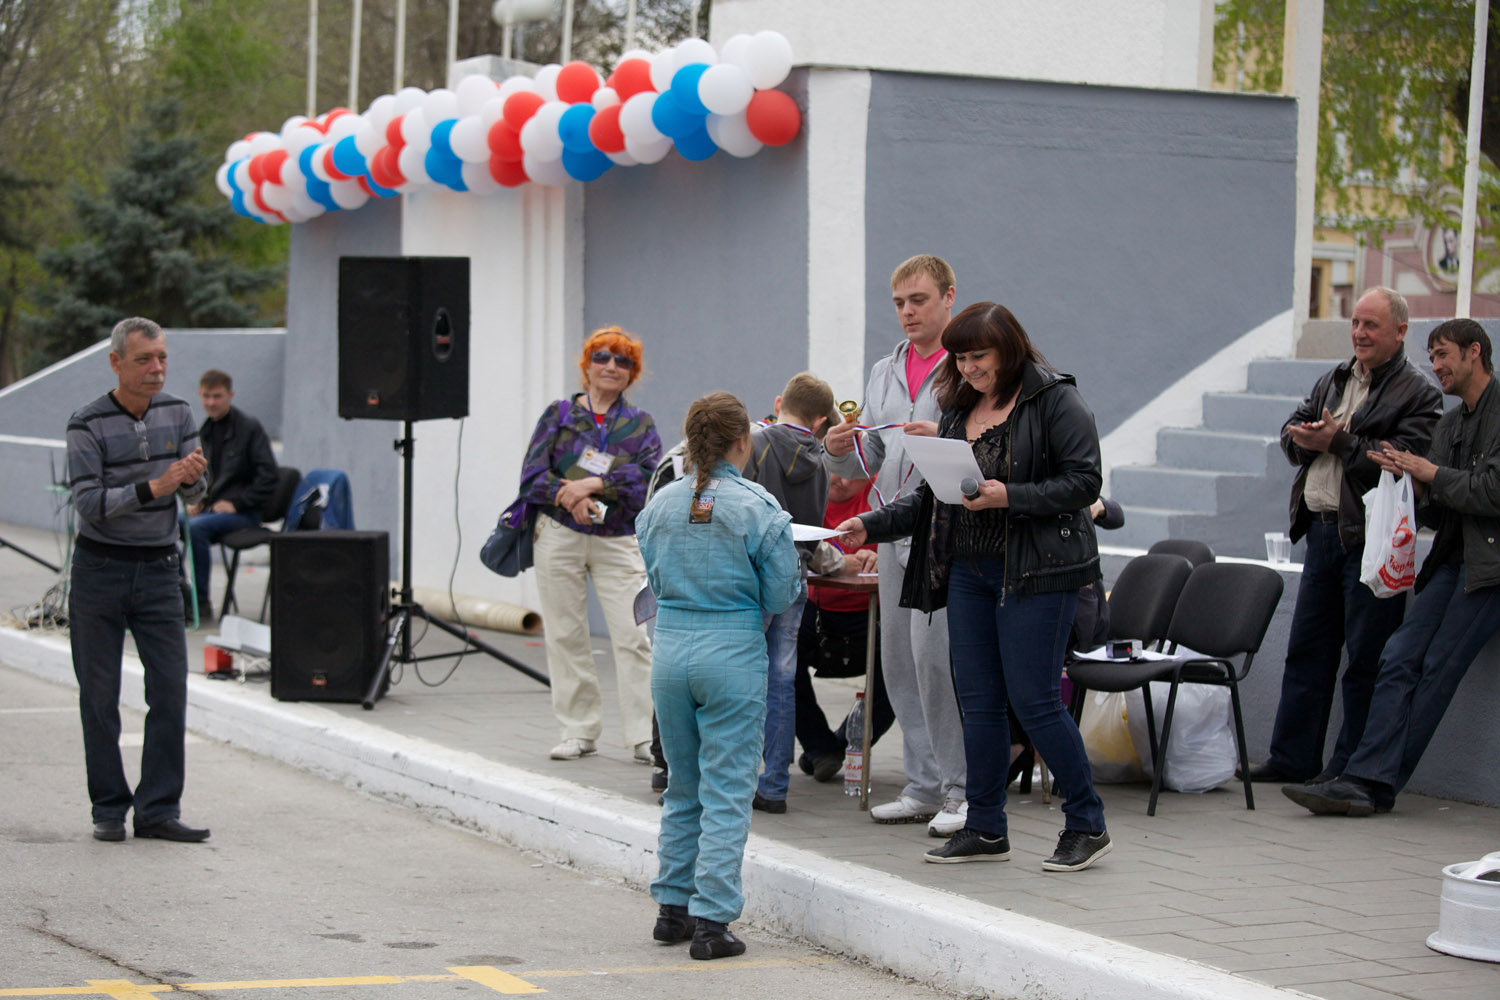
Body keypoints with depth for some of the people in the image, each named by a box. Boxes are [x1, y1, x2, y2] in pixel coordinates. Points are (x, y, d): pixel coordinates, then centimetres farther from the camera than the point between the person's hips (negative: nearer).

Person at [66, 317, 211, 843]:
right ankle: (109, 809, 11)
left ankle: (158, 810, -1)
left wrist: (193, 476, -20)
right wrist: (153, 487, -29)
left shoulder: (177, 413, 4)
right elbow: (88, 503, -17)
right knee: (100, 695, 1)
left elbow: (195, 494, 4)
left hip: (159, 570, 3)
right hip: (100, 569, -3)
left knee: (170, 690, -5)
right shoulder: (87, 425, -10)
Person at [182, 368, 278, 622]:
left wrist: (236, 503, -15)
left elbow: (268, 476, -10)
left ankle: (202, 603, -24)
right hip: (207, 507, 6)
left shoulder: (250, 427, -5)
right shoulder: (205, 431, 14)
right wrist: (193, 501, 8)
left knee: (195, 528, -32)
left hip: (242, 513, -6)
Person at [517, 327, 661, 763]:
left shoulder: (640, 425, 10)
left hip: (619, 542, -1)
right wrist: (568, 496, -17)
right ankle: (579, 731, 13)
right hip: (559, 536, 1)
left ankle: (644, 736, -5)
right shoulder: (558, 415, 9)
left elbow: (648, 478, -7)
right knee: (566, 636, 4)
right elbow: (532, 476, 0)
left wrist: (594, 485, -16)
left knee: (634, 636, -9)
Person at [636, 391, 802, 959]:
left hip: (670, 646, 4)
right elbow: (780, 596, -6)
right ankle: (711, 919, 0)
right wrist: (797, 571, 14)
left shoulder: (660, 505, 3)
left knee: (683, 786, 18)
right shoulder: (758, 509, -10)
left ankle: (673, 907, 22)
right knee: (727, 790, 2)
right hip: (733, 651, -4)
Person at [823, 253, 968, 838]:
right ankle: (925, 788, 15)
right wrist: (839, 450, -1)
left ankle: (966, 789, -4)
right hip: (893, 531, 7)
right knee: (900, 663, 7)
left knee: (934, 656, -13)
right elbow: (867, 465, 20)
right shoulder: (884, 373, 19)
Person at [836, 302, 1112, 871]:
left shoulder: (1054, 401, -6)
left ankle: (1088, 825, 6)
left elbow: (1083, 483, -12)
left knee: (1033, 701, -7)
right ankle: (985, 829, 16)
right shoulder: (958, 407, 15)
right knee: (979, 702, 7)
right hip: (967, 569, 7)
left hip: (1035, 572, -7)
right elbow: (931, 498, 18)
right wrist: (871, 526, 8)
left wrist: (1008, 497, -21)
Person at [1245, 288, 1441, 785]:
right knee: (1307, 648, 11)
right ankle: (1293, 758, 18)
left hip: (1370, 538, -7)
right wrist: (1306, 438, -6)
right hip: (1322, 530, 7)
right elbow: (1291, 432, 17)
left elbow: (1403, 460, -18)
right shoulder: (1333, 380, 17)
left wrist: (1338, 441, -15)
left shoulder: (1419, 393, -6)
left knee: (1365, 659, -2)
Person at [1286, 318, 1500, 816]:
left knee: (1437, 668, -11)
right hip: (1453, 560, 8)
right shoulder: (1448, 425, 20)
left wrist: (1432, 475, -5)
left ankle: (1374, 785, -11)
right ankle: (1367, 777, -14)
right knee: (1400, 658, -7)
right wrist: (1416, 484, -2)